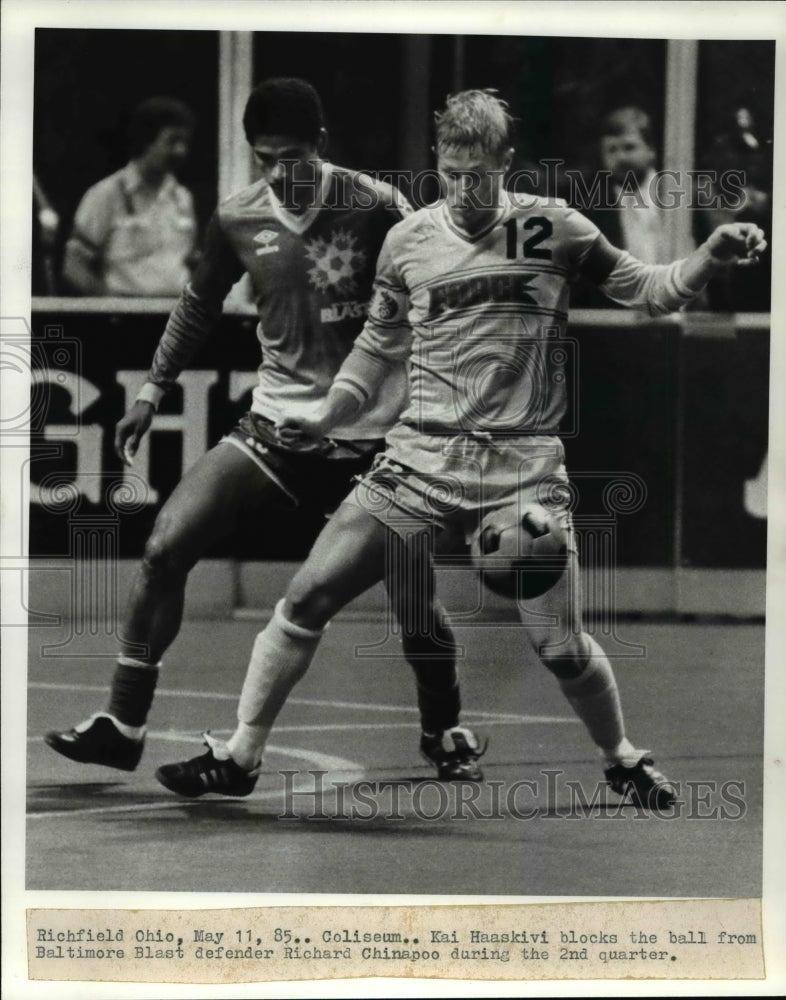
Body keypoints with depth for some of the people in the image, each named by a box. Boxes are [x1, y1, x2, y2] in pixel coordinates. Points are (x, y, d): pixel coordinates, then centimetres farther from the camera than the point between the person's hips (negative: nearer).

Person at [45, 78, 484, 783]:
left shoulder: (374, 208, -12)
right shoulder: (238, 219, -1)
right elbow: (201, 304, 16)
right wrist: (153, 389, 15)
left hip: (368, 435, -3)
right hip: (277, 423, 3)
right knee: (166, 546, -10)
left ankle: (446, 734, 25)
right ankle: (123, 726, -2)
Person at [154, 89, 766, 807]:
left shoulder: (554, 230, 1)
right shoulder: (408, 242, 7)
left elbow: (650, 291, 8)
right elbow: (379, 346, 21)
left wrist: (712, 256, -10)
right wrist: (328, 415, 9)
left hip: (523, 465, -2)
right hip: (422, 455, 2)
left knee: (561, 649, -7)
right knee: (307, 598, -6)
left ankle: (623, 760, 22)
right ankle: (240, 758, 6)